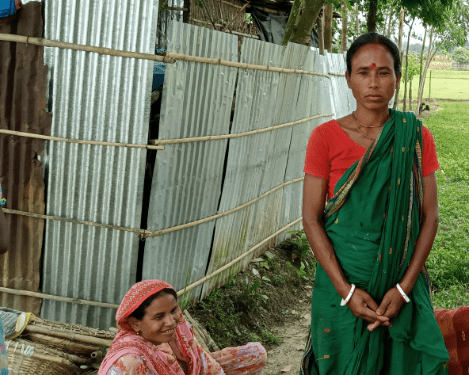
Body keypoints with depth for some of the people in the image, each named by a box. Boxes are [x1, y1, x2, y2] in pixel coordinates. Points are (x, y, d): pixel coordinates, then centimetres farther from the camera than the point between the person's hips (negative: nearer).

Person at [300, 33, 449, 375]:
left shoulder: (416, 138, -2)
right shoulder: (326, 138, -7)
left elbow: (430, 218, -2)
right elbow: (311, 219, -7)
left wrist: (404, 288, -11)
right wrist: (345, 290, -14)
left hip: (401, 280, 1)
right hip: (342, 278, -1)